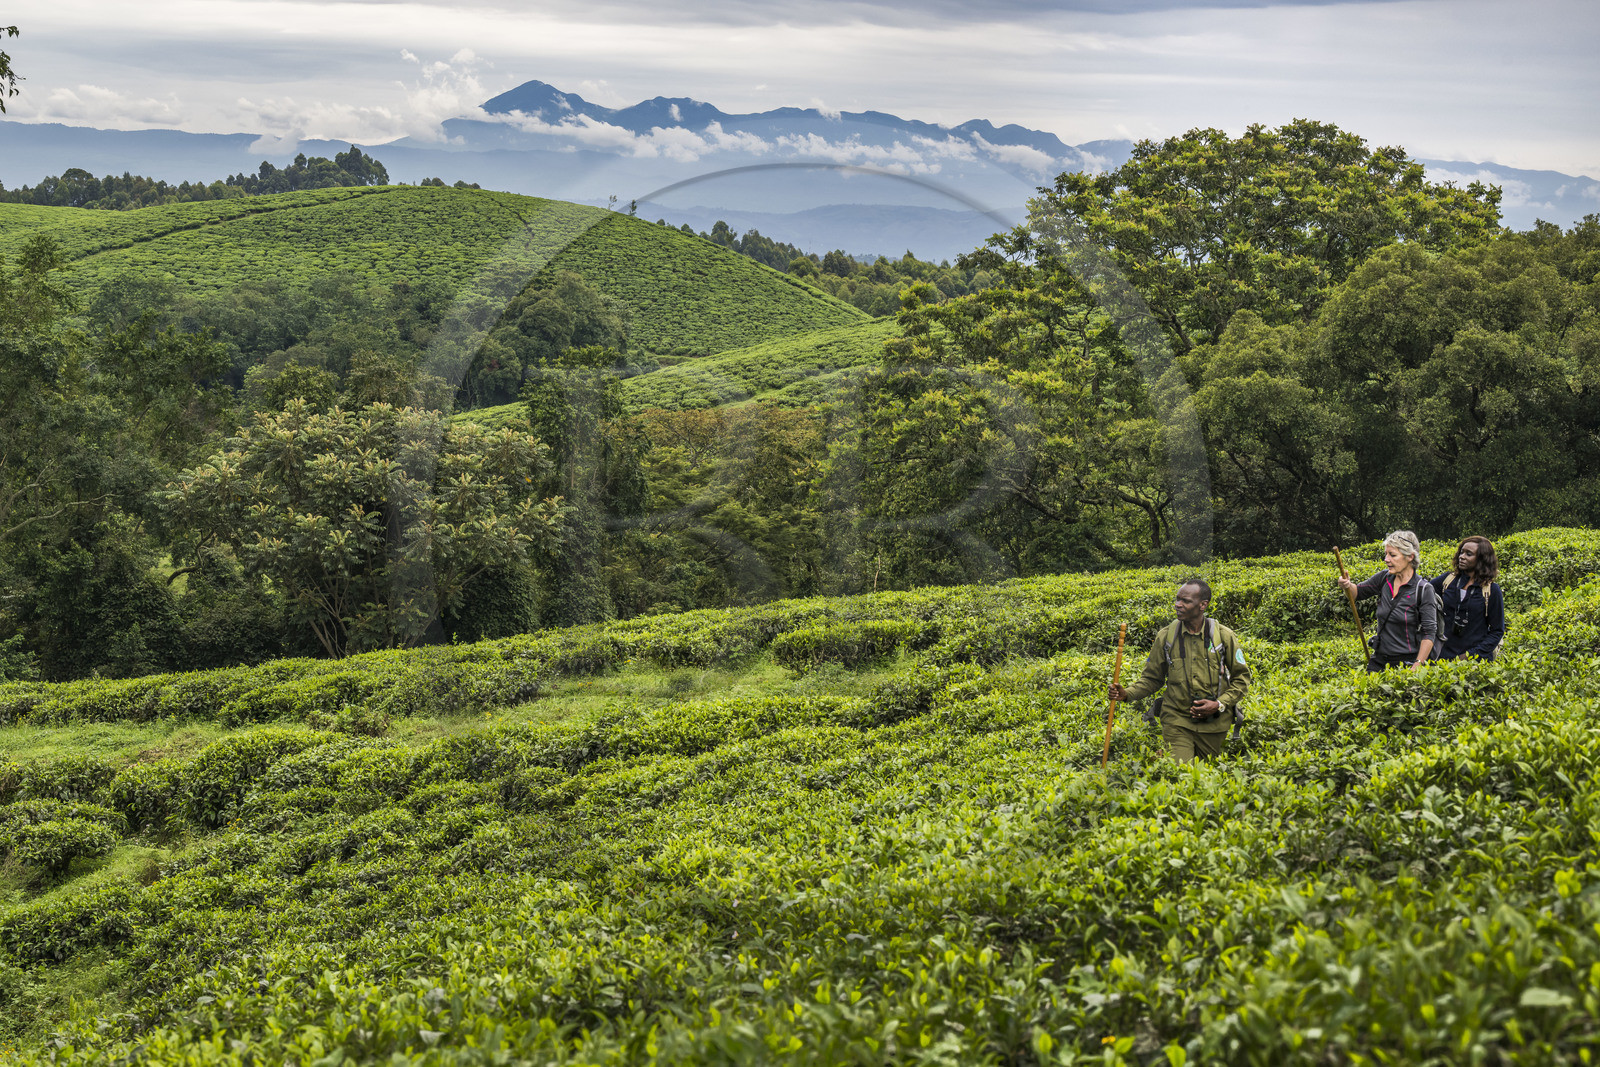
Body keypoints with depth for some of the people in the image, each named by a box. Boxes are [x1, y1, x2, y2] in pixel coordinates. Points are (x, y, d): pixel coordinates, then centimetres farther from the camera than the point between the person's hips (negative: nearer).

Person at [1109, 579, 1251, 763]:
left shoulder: (1224, 636, -3)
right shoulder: (1166, 637, 0)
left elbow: (1241, 678, 5)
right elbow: (1152, 678, 8)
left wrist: (1219, 704, -9)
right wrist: (1127, 693, -10)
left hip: (1213, 724, 0)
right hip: (1177, 722, 0)